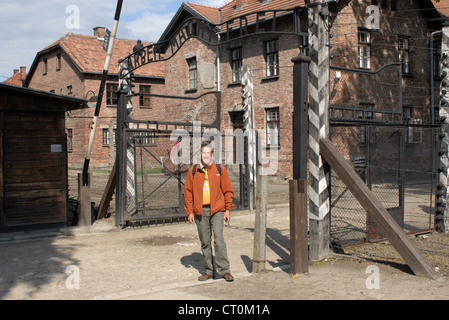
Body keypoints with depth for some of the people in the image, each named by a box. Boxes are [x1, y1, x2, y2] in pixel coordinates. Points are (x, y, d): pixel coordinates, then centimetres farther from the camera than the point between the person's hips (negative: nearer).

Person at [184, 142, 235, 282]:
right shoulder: (193, 171, 6)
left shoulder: (220, 169, 3)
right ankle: (209, 271, 19)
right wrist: (190, 212, 2)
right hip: (200, 211, 2)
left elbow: (228, 190, 6)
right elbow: (188, 192, 8)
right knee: (205, 242, 9)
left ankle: (224, 270, -4)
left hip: (217, 210, -2)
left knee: (219, 238, -12)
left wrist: (228, 209, -1)